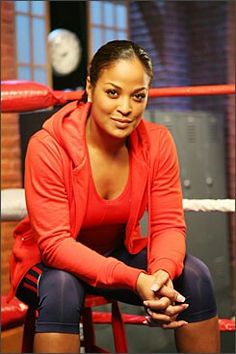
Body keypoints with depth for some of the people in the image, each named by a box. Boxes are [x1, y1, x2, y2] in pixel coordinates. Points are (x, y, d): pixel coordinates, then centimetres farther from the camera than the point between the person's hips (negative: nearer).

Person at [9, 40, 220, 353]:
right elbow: (54, 243, -28)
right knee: (63, 287, -37)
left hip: (121, 253, 4)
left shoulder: (157, 142, -13)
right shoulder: (47, 147, -25)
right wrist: (135, 280, -40)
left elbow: (169, 225, -12)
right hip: (50, 264, -4)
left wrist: (163, 272, -36)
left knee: (194, 274, -20)